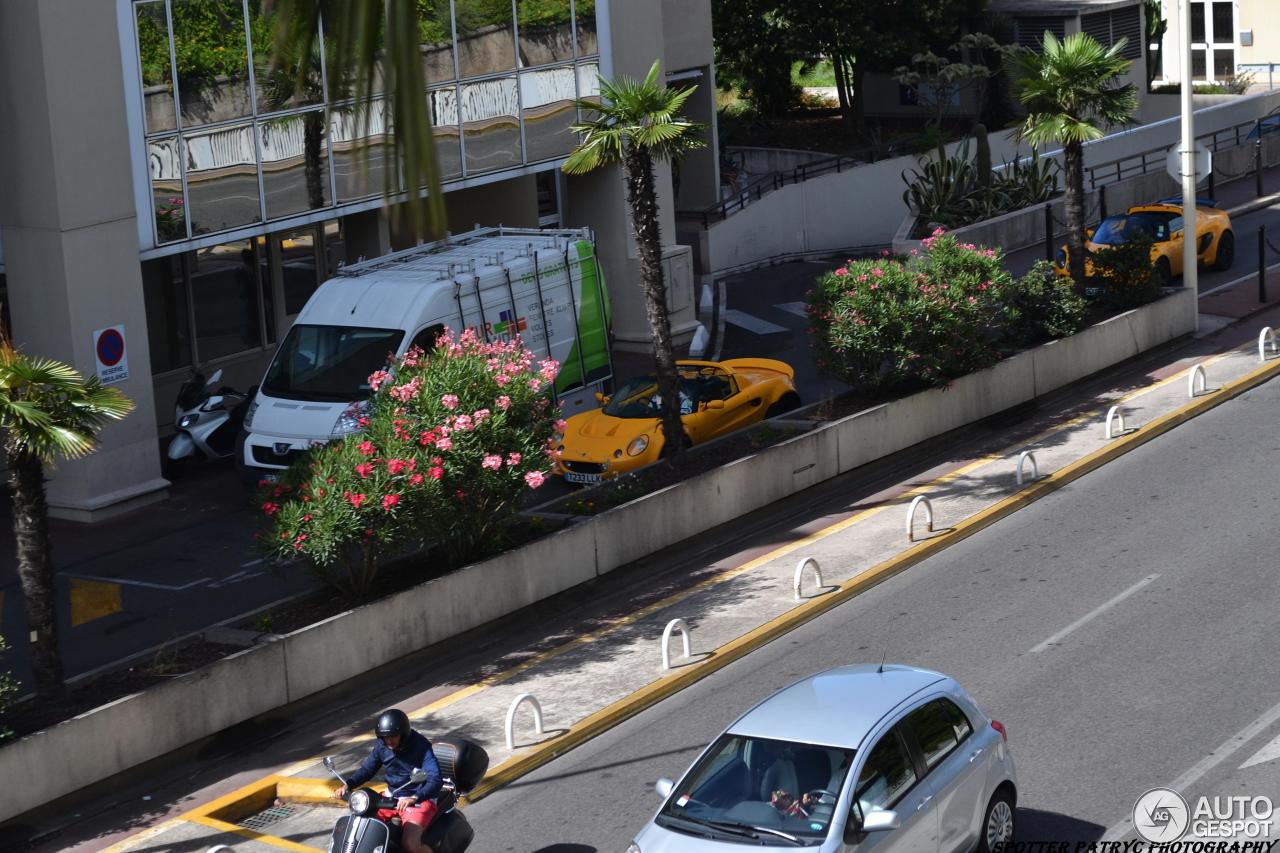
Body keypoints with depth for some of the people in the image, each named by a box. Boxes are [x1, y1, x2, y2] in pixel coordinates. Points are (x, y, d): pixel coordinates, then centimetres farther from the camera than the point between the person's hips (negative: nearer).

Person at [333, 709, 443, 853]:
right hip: (392, 795, 7)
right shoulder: (382, 746, -3)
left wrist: (414, 798, -44)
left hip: (419, 799, -7)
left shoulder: (420, 746, -21)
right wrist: (347, 785, -10)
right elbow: (367, 769, 9)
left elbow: (435, 780, -28)